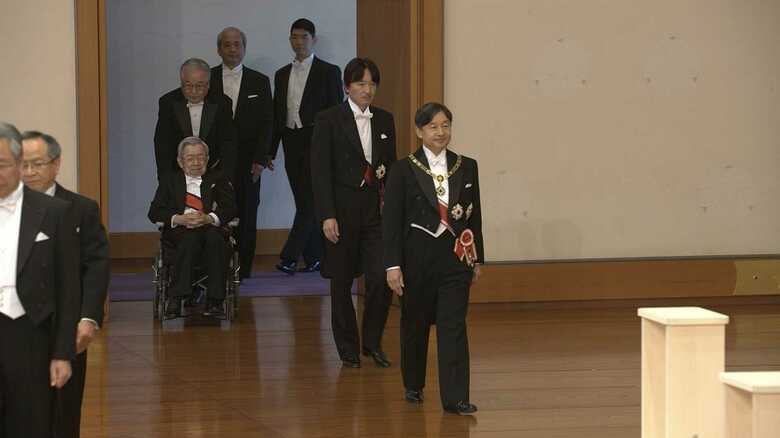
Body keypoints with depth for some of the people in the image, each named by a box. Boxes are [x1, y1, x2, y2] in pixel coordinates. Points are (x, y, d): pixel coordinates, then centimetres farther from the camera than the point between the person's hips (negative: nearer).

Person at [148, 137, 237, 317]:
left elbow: (230, 209, 6)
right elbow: (154, 212, 9)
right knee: (191, 236, -37)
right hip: (179, 232, 0)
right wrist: (179, 219, -11)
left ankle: (215, 301, -39)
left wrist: (209, 218, -15)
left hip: (212, 228, 0)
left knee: (213, 236, -37)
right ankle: (176, 299, -43)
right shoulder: (170, 181, 23)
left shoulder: (218, 180, 24)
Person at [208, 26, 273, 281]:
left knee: (245, 215, 0)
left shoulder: (259, 82, 7)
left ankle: (242, 269, 8)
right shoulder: (207, 80, 6)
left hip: (247, 162, 1)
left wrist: (260, 159, -5)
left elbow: (266, 123, 4)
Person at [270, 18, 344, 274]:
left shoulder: (328, 72, 1)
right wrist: (270, 151, 11)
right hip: (292, 143, 5)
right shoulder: (282, 75, 15)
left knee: (309, 201, -12)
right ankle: (314, 257, 12)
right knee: (304, 203, 6)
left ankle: (289, 257, -16)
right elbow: (277, 115, 17)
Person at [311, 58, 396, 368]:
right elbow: (320, 171, -8)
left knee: (381, 278, -8)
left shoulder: (384, 120, 9)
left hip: (376, 208, 3)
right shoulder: (329, 120, -5)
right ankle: (348, 349, 18)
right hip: (342, 211, -3)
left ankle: (373, 341, 11)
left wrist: (386, 172, -1)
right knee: (341, 281, 5)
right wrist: (327, 216, -14)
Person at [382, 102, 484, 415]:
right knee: (415, 324, 12)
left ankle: (455, 397, -8)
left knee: (453, 326, -6)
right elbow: (391, 220, -6)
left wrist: (477, 259, 11)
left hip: (455, 258, 1)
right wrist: (393, 265, -11)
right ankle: (413, 386, 32)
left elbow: (475, 216, 10)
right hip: (417, 257, -1)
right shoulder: (404, 170, -4)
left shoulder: (467, 167, 5)